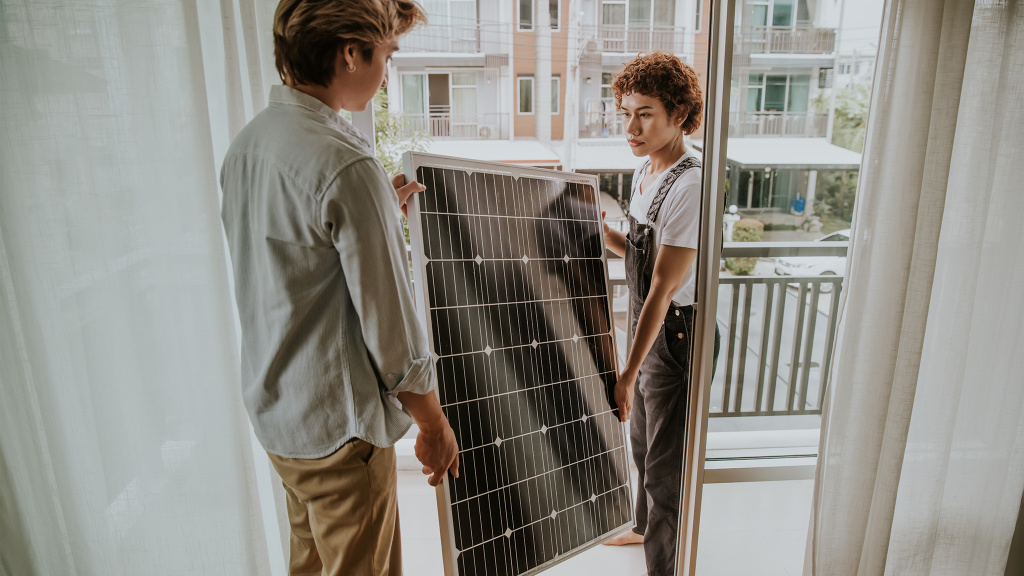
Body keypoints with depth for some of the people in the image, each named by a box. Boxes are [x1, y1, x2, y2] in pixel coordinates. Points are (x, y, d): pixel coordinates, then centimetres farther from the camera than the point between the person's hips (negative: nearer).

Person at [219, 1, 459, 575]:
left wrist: (381, 213, 14)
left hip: (274, 408, 9)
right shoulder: (347, 166, -25)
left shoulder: (245, 144, 4)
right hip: (341, 425, -8)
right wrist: (434, 425, -7)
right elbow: (390, 326, -21)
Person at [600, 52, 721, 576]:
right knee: (642, 441, 27)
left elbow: (664, 288, -26)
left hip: (677, 336, -9)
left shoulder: (690, 186, -25)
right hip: (647, 328, 10)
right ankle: (646, 526, 51)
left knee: (665, 465, 7)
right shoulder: (645, 172, 4)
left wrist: (629, 373, -23)